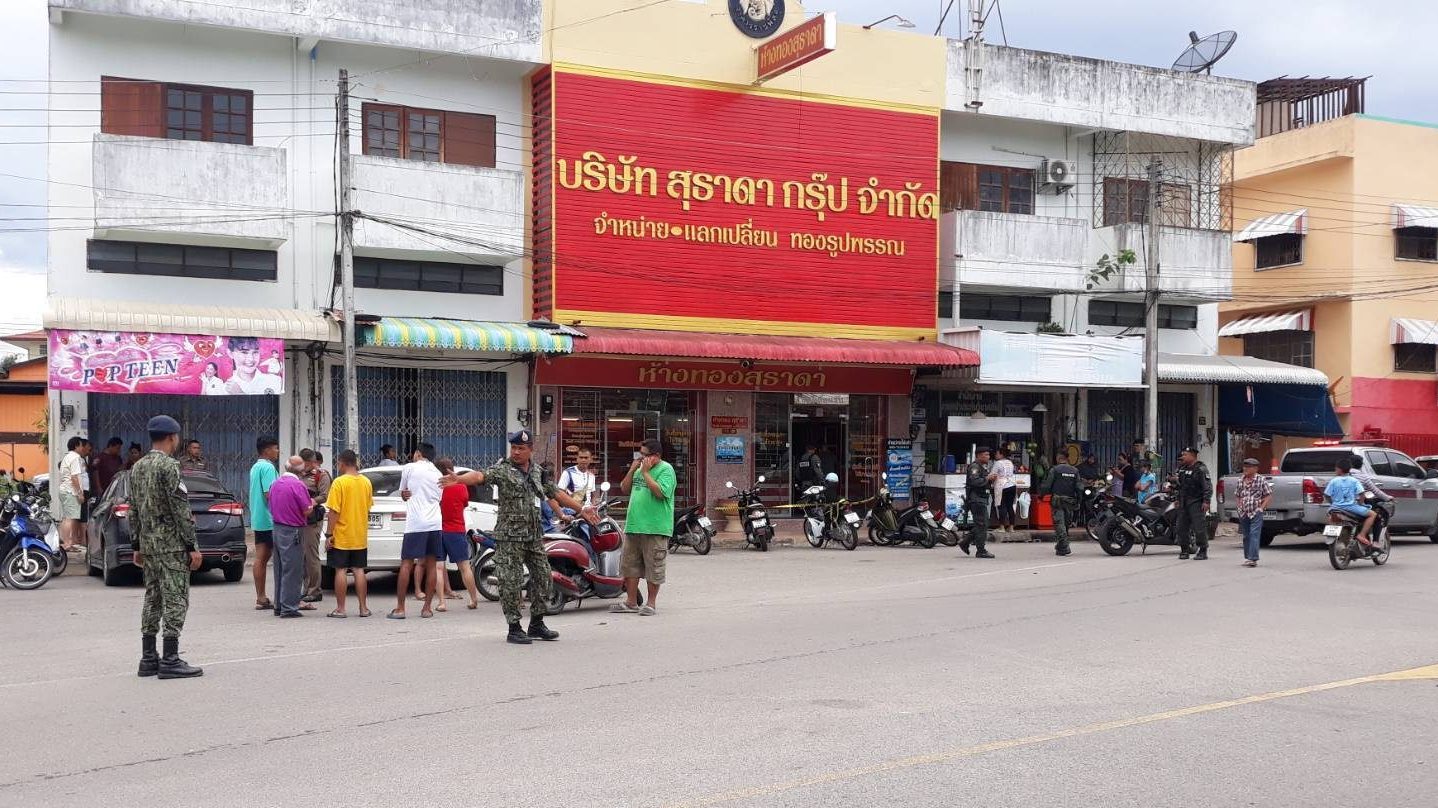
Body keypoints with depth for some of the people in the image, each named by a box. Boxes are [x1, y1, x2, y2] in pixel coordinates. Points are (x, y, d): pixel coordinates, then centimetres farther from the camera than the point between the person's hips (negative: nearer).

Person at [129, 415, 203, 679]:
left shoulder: (137, 467, 11)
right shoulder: (169, 466, -14)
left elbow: (133, 510, 15)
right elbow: (181, 510, -17)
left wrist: (138, 545, 20)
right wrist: (192, 546, -14)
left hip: (148, 543, 9)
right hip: (172, 544, -9)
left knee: (152, 599, 13)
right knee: (175, 601, -5)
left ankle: (148, 658, 16)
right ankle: (170, 661, -5)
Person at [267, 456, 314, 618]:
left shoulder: (275, 484, 9)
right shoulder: (298, 485, -15)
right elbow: (307, 511, -14)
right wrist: (312, 503, 7)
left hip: (276, 529, 8)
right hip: (292, 531, -8)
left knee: (280, 570, 15)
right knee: (292, 571, -2)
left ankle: (279, 605, 21)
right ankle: (289, 607, -1)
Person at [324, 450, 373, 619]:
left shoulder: (339, 483, -14)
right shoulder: (366, 482, 4)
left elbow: (334, 511, -16)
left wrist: (329, 534, -11)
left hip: (341, 536, -5)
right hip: (360, 536, 5)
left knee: (341, 571, 1)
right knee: (359, 570, 9)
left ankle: (340, 609, 4)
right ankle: (364, 608, 10)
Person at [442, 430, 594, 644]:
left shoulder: (538, 471, 12)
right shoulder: (503, 469, -6)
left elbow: (556, 493, 22)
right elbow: (481, 475, -25)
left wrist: (581, 508, 24)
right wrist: (459, 479, -45)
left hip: (534, 536, 6)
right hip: (510, 537, -6)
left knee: (543, 578, 10)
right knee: (511, 583, -5)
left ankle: (537, 624, 24)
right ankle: (514, 628, 5)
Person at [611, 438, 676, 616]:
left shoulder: (665, 470, -7)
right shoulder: (639, 469, 17)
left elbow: (660, 492, -20)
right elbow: (624, 489, 15)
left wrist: (645, 472, -16)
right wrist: (632, 470, 3)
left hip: (655, 528, -8)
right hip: (634, 526, 8)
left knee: (653, 567, 0)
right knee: (630, 565, 10)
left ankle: (651, 603, 10)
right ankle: (631, 603, 18)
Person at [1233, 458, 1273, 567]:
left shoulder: (1261, 480, -3)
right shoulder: (1240, 480, 10)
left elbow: (1269, 495, -1)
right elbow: (1236, 495, 20)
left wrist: (1261, 507, -9)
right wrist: (1240, 506, 7)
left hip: (1256, 513, -5)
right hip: (1243, 513, 5)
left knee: (1254, 535, -13)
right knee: (1246, 536, 11)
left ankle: (1253, 558, -20)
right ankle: (1247, 558, 20)